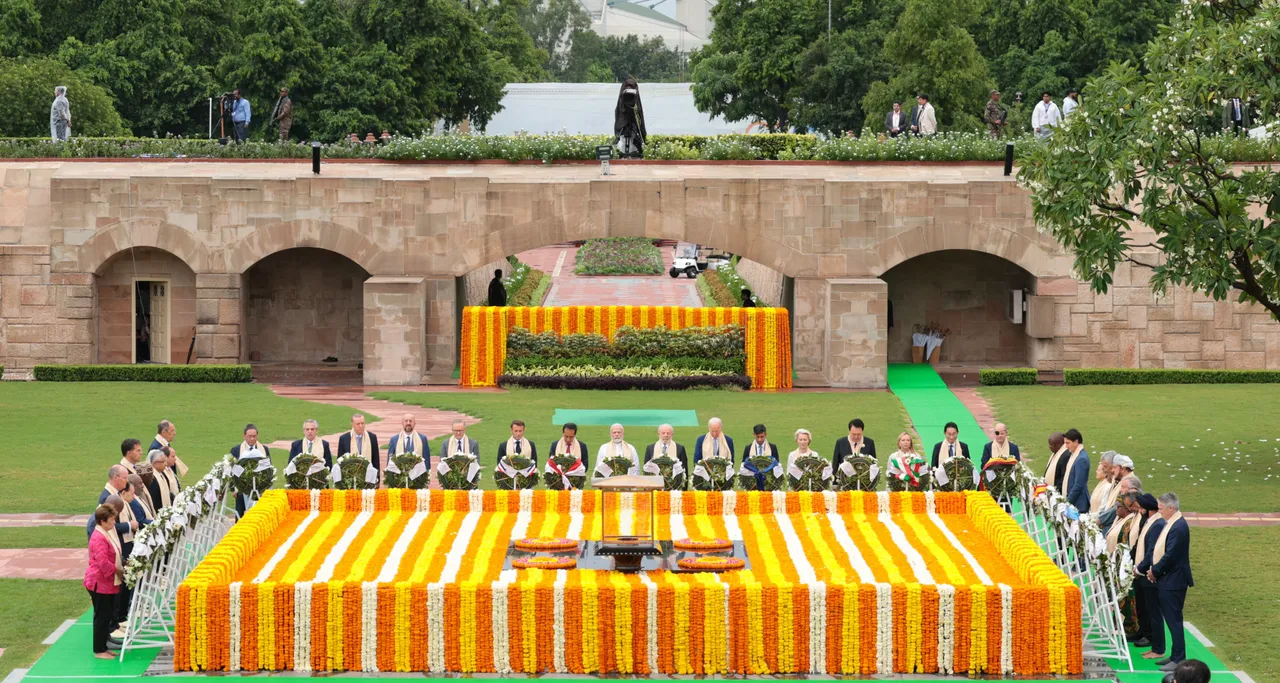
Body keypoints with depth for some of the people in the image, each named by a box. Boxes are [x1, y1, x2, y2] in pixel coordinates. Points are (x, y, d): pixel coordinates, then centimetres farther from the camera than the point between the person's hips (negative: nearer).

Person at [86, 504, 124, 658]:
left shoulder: (106, 534, 13)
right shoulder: (99, 538, -21)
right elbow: (103, 562, -28)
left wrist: (122, 567, 11)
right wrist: (117, 571, -16)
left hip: (107, 583, 10)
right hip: (100, 584, -10)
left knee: (107, 616, 15)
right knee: (102, 616, -3)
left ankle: (103, 646, 22)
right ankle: (99, 650, 4)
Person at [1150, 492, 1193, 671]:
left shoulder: (1178, 527, -20)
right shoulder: (1171, 524, 11)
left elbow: (1170, 555, -23)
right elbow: (1159, 550, 16)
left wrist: (1155, 571, -11)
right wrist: (1153, 569, 4)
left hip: (1173, 582, -10)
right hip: (1166, 580, 10)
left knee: (1174, 620, -5)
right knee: (1171, 619, 15)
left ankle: (1178, 660, -1)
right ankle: (1175, 655, 23)